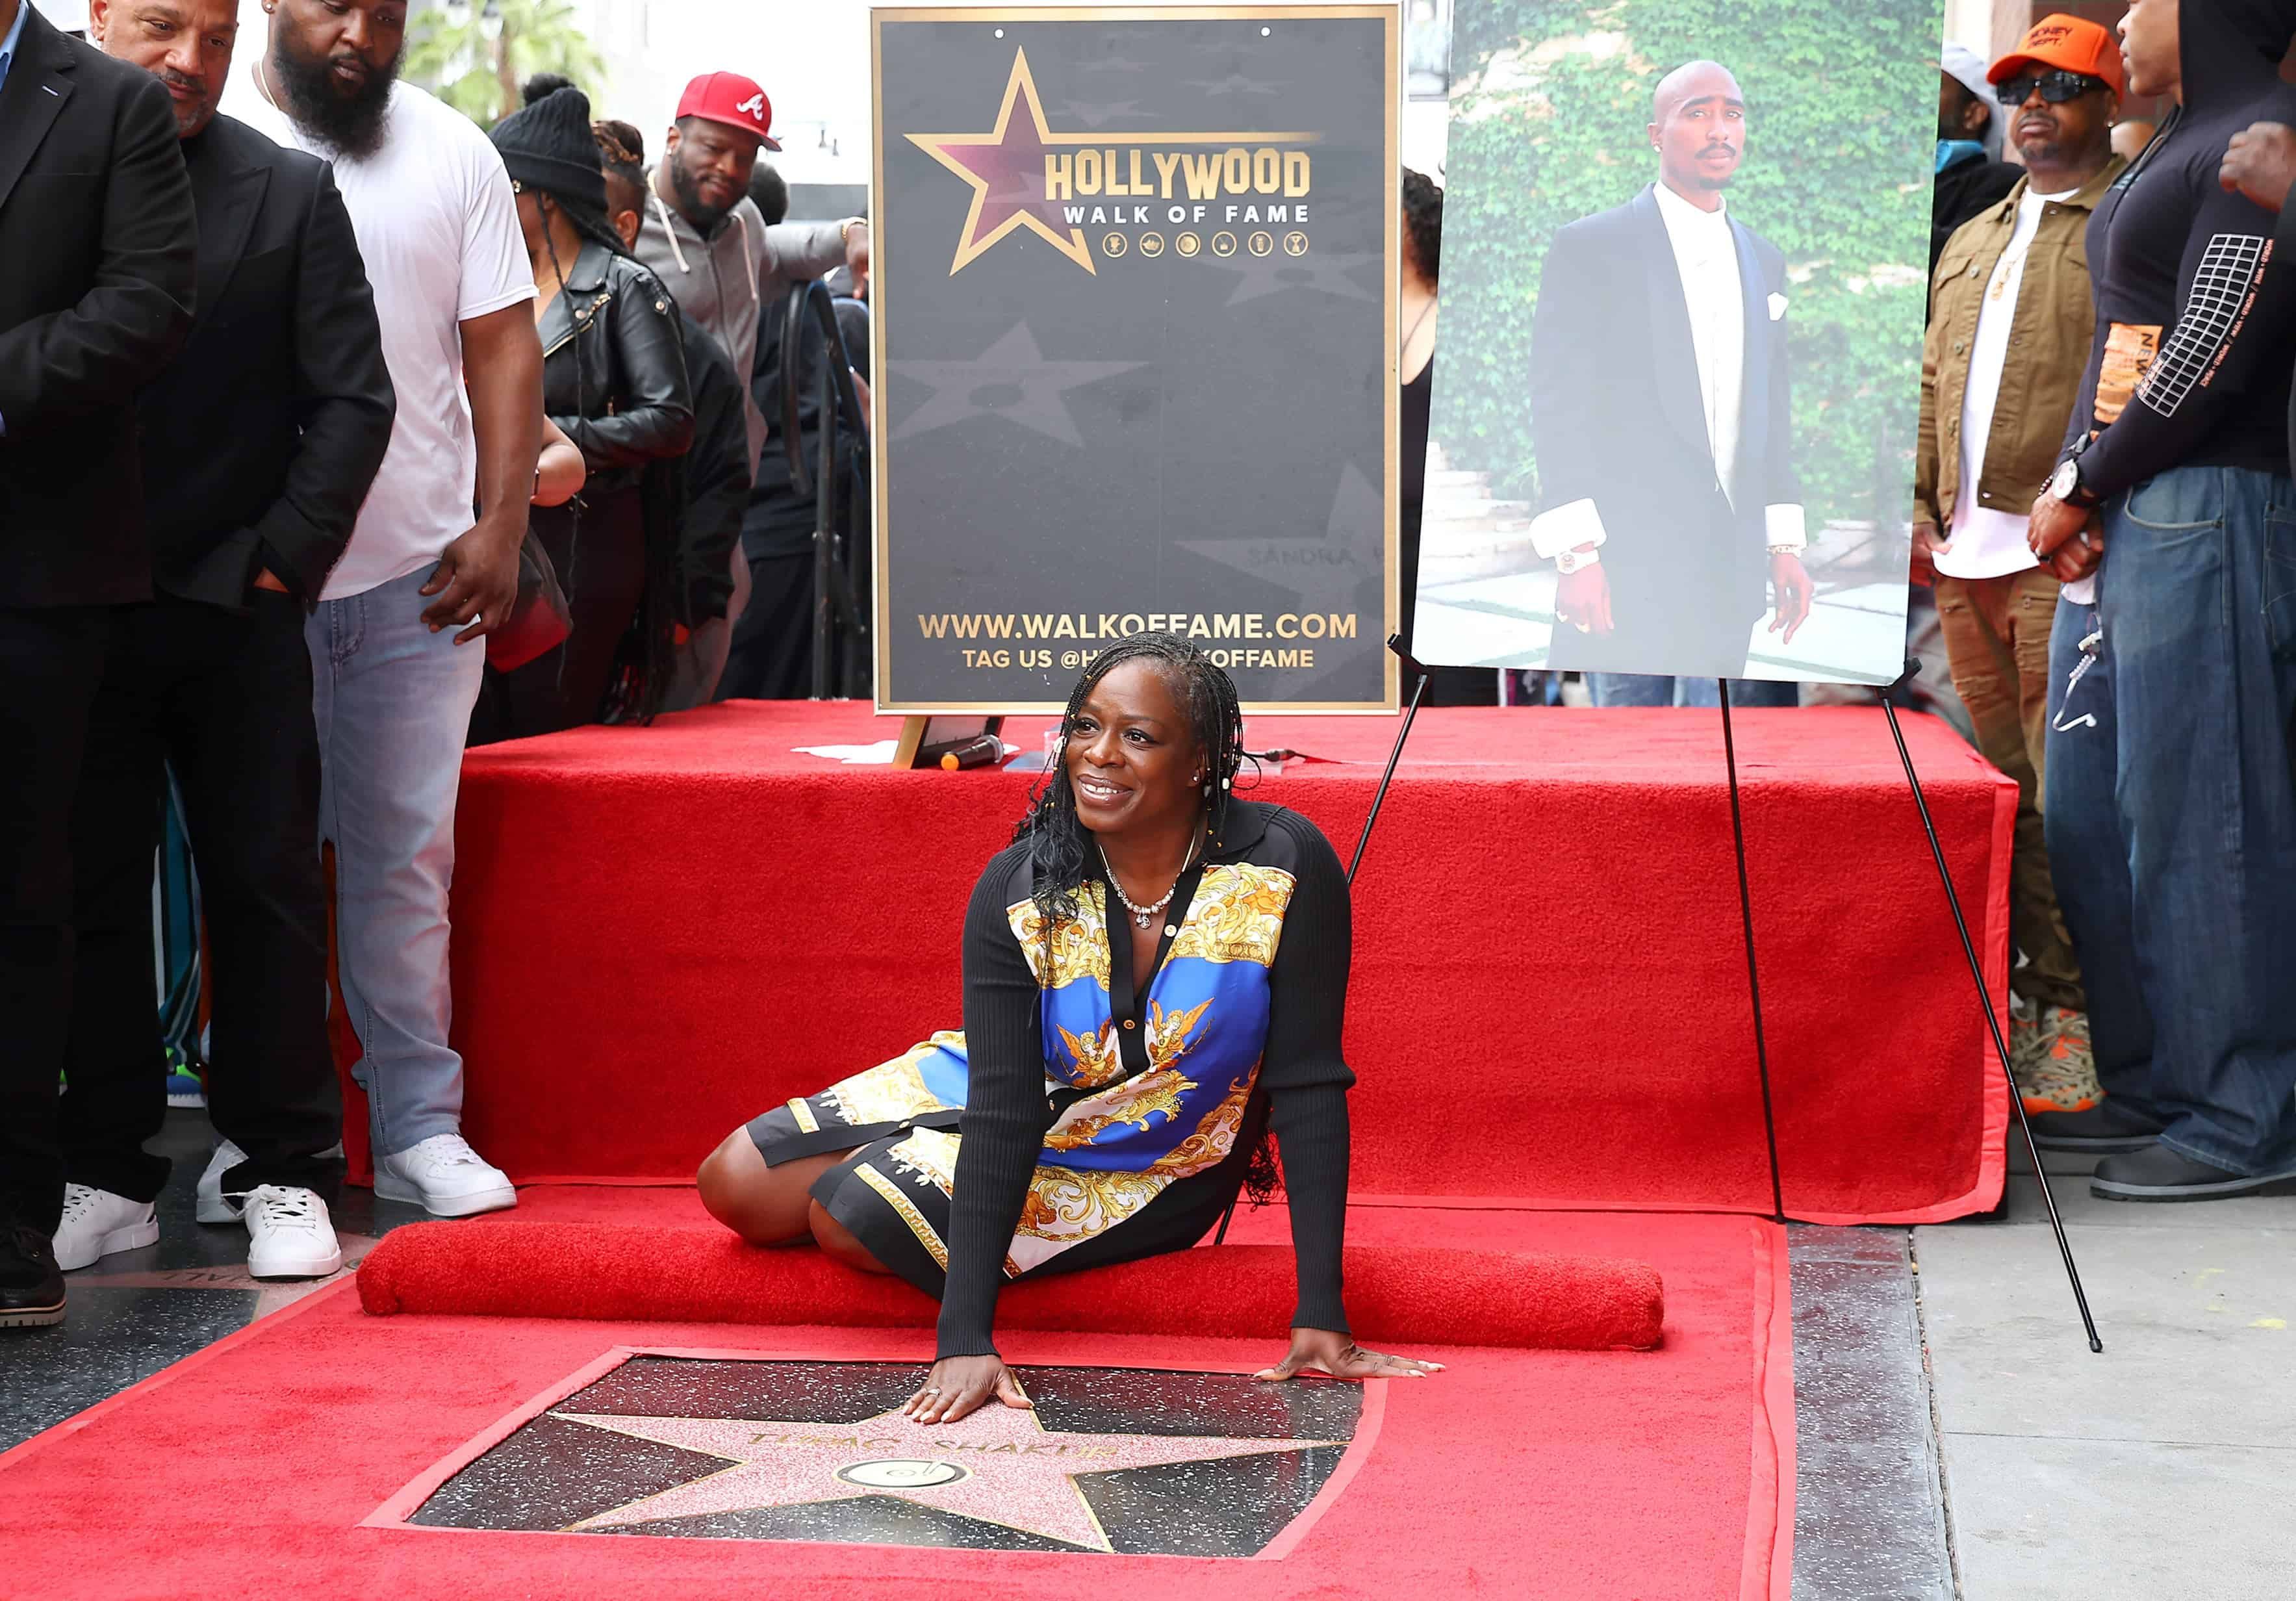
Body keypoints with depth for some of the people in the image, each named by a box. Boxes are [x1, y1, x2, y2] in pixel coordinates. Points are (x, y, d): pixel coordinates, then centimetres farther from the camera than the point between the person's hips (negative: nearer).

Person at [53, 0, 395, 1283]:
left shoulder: (293, 194, 5)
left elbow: (353, 398, 3)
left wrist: (282, 554, -4)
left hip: (239, 603, 0)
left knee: (266, 888, 4)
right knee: (88, 889, 6)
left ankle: (281, 1175, 12)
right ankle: (109, 1174, 15)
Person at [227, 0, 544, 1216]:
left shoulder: (452, 154, 8)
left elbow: (503, 350, 7)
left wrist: (500, 530, -3)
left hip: (418, 572, 1)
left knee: (408, 853, 3)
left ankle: (419, 1126, 9)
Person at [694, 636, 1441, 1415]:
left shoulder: (1286, 866, -28)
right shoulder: (1016, 889, -22)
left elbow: (1308, 1087, -24)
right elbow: (1002, 1109, -26)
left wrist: (1321, 1317, -30)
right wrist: (965, 1338, -35)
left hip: (1145, 1172, -3)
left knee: (852, 1218, -19)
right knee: (737, 1183, -4)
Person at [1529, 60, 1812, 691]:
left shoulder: (1763, 261, 18)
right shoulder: (1590, 247, -1)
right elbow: (1559, 402, -7)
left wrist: (1784, 545, 13)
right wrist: (1577, 555, -15)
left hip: (1729, 570, 5)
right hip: (1624, 568, -5)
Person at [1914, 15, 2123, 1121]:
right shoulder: (1971, 244, 23)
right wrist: (1913, 506, 13)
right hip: (1965, 554, 7)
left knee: (2064, 791, -9)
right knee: (1993, 783, 9)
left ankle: (2066, 1006, -5)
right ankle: (2005, 988, 15)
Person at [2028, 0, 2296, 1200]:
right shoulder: (2178, 146, 20)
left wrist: (2083, 491, -9)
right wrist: (2070, 489, 7)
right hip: (2120, 515, 10)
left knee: (2196, 814, -8)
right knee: (2091, 815, 11)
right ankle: (2151, 1085, 19)